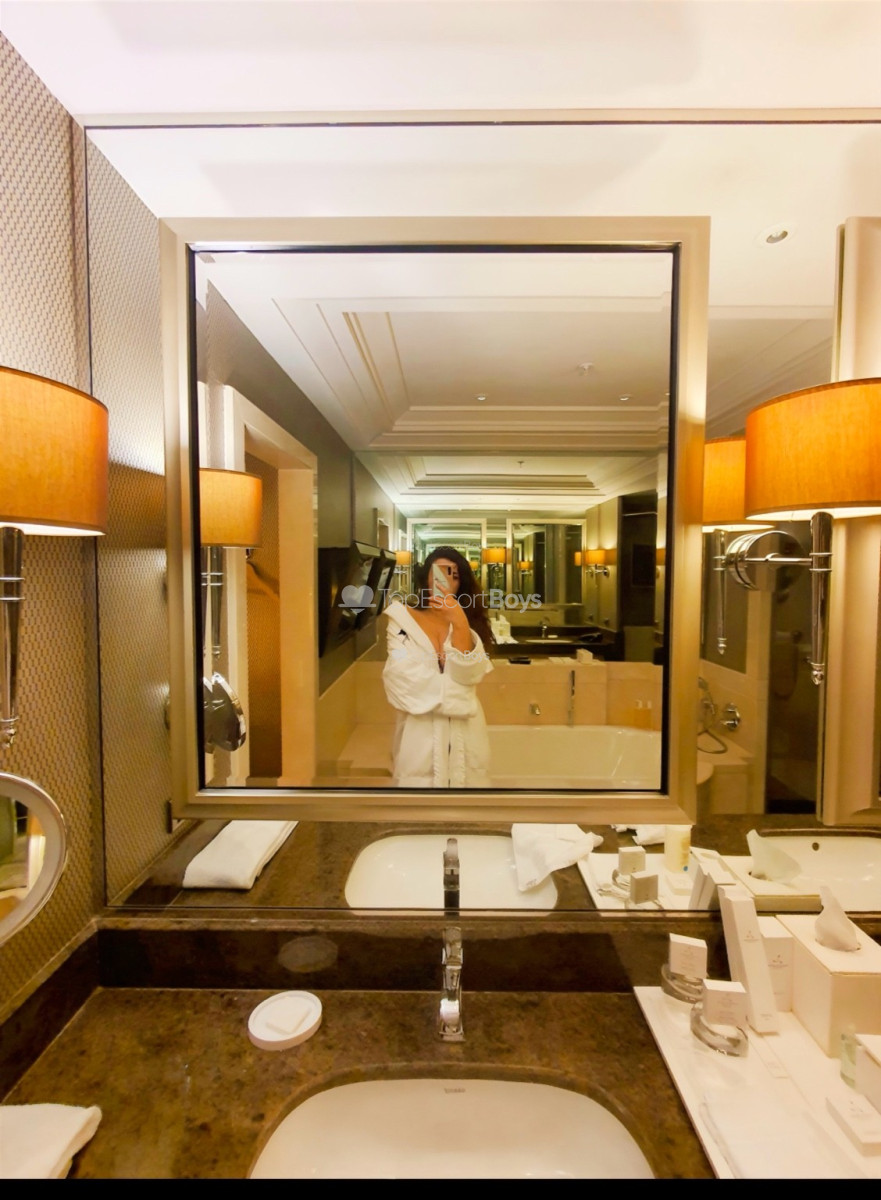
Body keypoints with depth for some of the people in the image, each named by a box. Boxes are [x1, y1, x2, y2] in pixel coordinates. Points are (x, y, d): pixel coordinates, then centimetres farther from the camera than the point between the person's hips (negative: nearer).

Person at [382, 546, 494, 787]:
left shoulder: (468, 622, 8)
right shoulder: (402, 620, -4)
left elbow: (468, 674, -11)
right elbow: (406, 680, -13)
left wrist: (459, 624, -23)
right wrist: (454, 696, -8)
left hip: (464, 733, 3)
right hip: (420, 730, -2)